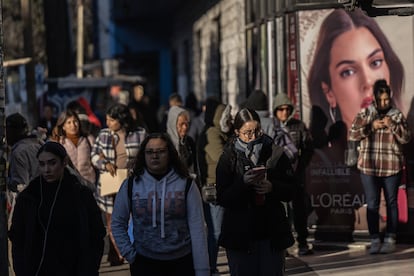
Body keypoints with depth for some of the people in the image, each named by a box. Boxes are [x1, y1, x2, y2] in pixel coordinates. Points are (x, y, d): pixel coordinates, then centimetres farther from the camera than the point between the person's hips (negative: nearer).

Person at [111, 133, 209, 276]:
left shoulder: (186, 184, -4)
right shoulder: (130, 185, -1)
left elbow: (197, 228, -6)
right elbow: (118, 223, 8)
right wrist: (129, 254, -2)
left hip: (182, 262, -1)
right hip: (144, 262, 1)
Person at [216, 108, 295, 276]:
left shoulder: (275, 154, 1)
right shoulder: (228, 158, -1)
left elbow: (290, 191, 2)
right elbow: (222, 198, -6)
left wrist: (272, 187, -18)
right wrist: (243, 182, -21)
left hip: (272, 232, 1)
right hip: (239, 234, -1)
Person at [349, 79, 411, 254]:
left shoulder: (397, 115, 4)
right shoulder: (364, 114, 5)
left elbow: (406, 138, -4)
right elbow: (352, 135, -2)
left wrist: (392, 125, -19)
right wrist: (371, 126, -14)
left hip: (392, 167, 0)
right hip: (369, 167, 0)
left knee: (391, 203, 4)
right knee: (372, 204, 0)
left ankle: (390, 239, 9)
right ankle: (374, 240, 4)